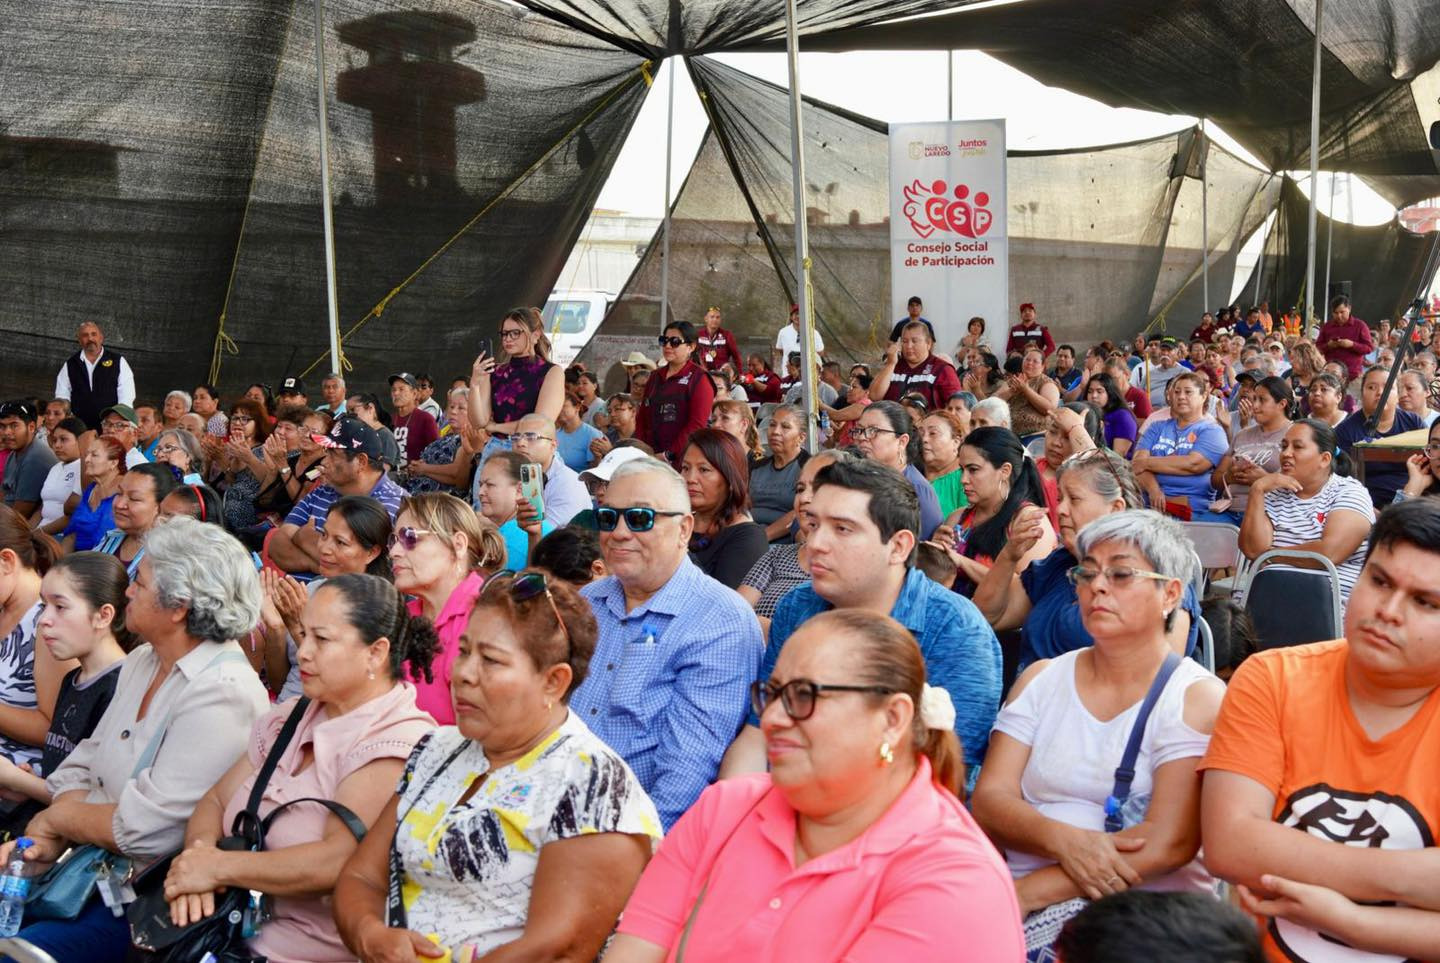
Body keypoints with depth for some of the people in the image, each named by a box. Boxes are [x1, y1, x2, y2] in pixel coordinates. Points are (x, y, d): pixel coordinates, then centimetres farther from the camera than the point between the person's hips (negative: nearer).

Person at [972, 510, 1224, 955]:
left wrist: (1029, 892, -17)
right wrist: (1062, 839, -17)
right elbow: (989, 800, 4)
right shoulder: (1041, 679, 13)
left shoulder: (1198, 698, -1)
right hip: (1014, 891, 4)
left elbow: (1169, 843, -13)